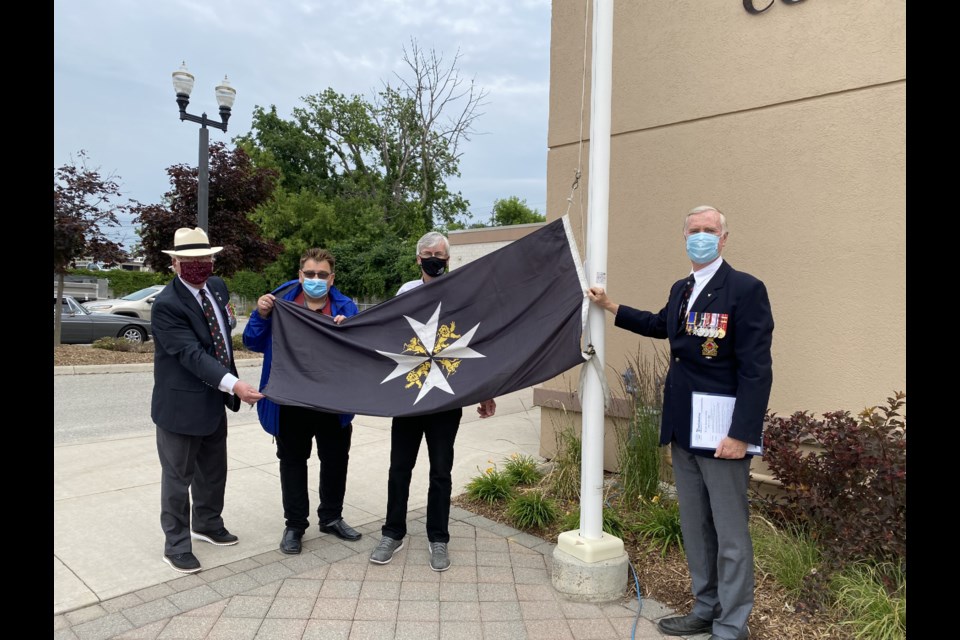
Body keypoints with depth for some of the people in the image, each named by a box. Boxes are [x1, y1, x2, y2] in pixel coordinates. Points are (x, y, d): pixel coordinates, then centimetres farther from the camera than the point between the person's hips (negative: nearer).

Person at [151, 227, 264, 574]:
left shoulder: (218, 287, 3)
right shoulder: (166, 304, -21)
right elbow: (192, 354, -29)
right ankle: (176, 544, 22)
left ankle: (207, 523, 41)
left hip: (214, 399, 8)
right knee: (178, 475, 6)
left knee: (213, 469, 21)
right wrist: (233, 384, -39)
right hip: (181, 403, -7)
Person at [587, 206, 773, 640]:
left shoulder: (745, 289, -12)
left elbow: (756, 369, -17)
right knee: (694, 528, 17)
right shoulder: (681, 290, 12)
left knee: (730, 534, 4)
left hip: (722, 431, -8)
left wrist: (740, 434, -21)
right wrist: (610, 306, 32)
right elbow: (660, 325, 32)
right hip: (682, 430, 8)